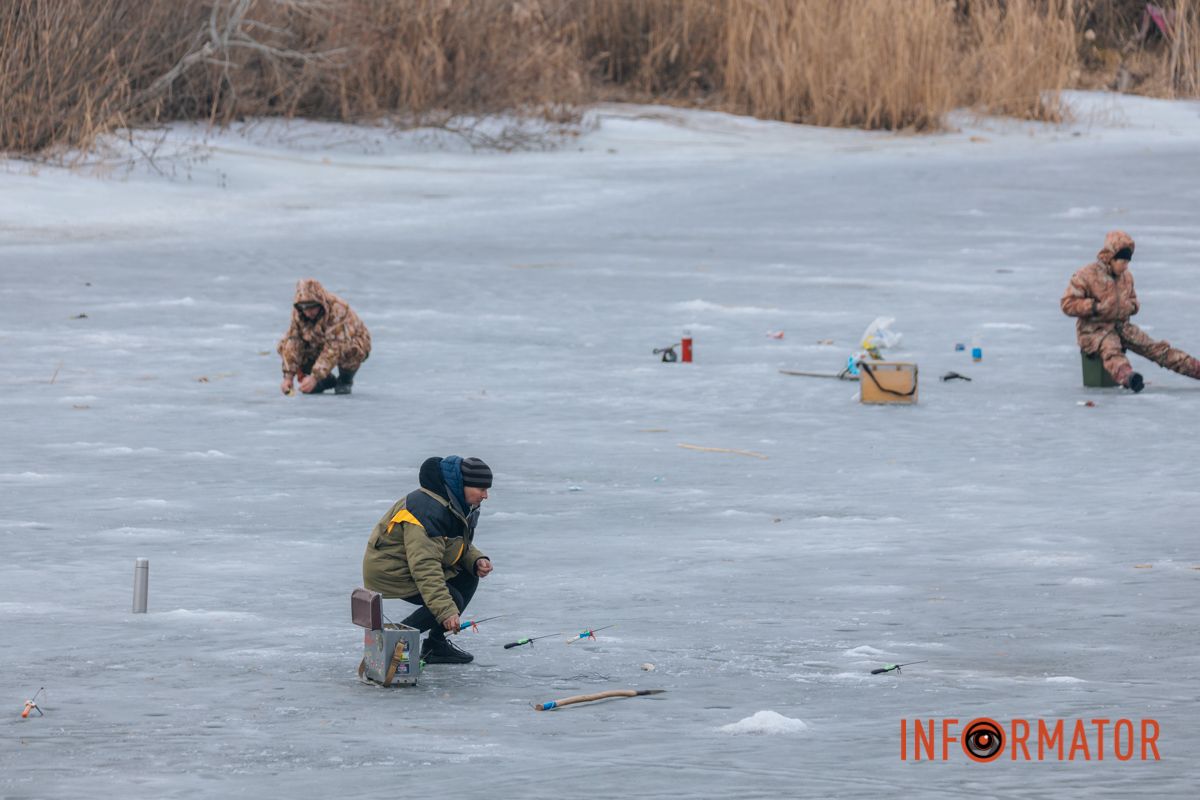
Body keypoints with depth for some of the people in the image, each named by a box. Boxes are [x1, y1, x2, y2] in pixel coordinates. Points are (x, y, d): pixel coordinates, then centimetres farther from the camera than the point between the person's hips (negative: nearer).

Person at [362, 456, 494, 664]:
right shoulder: (428, 510, -31)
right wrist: (446, 611, -42)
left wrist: (477, 561, -8)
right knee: (451, 600, -20)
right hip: (389, 571, -10)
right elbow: (425, 566, -37)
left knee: (468, 578, 3)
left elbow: (463, 546, 18)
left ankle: (436, 644, 10)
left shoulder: (463, 506, 3)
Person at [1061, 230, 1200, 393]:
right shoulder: (1087, 276, -9)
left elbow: (1133, 301, 26)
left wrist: (1130, 307, 0)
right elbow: (1067, 304, -12)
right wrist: (1095, 307, -22)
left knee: (1155, 348, -5)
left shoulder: (1126, 276, 12)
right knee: (1110, 349, -39)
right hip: (1095, 330, -7)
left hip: (1121, 326, 7)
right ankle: (1127, 377, -69)